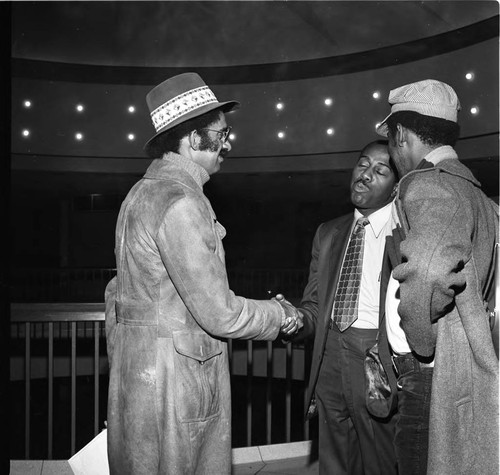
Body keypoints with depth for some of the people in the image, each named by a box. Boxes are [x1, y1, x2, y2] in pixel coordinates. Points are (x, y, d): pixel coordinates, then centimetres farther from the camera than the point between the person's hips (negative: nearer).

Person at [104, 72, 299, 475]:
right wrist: (279, 315, -4)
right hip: (174, 380, -10)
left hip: (137, 372, 10)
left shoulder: (144, 191, 12)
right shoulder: (180, 202, -19)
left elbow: (120, 292, 16)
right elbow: (219, 314, -20)